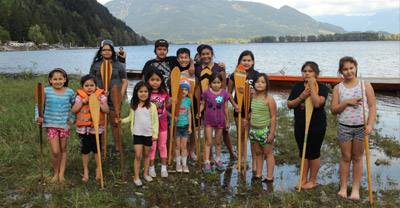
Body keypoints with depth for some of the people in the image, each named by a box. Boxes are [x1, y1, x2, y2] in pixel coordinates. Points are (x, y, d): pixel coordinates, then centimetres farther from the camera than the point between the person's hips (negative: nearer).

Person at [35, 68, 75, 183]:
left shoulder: (70, 92, -1)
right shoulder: (46, 91, -6)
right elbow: (39, 106, 2)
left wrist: (72, 119, 2)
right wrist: (38, 117, -14)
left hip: (64, 125, 2)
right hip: (51, 125, -2)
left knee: (63, 150, 11)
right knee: (55, 152, -6)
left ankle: (61, 174, 22)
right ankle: (55, 173, 17)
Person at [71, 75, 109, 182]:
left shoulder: (101, 96, -3)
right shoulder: (80, 97, -1)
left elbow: (106, 110, -8)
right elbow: (73, 110, -7)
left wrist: (99, 103, -22)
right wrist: (82, 102, -18)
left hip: (97, 128, -1)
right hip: (83, 128, 1)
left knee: (96, 149, 10)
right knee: (85, 150, 11)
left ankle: (98, 169, 28)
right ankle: (85, 170, 27)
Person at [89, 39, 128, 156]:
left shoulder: (118, 65, 7)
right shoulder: (95, 65, 7)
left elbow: (125, 82, 8)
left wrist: (121, 95, -7)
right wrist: (99, 91, -15)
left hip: (114, 99, 0)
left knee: (115, 124, 4)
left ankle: (117, 148, 15)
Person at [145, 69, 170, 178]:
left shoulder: (164, 92, 0)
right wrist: (154, 106, -23)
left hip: (163, 123, 3)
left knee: (163, 145, 13)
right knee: (152, 146, 6)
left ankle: (164, 168, 24)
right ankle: (151, 168, 21)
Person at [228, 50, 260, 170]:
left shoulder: (256, 75, -1)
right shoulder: (234, 75, 3)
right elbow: (229, 92, 8)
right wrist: (234, 104, -7)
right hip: (239, 109, 2)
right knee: (241, 135, 11)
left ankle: (254, 162, 12)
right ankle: (240, 160, 22)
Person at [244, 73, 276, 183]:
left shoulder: (269, 98, -13)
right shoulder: (253, 97, 6)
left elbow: (273, 117, -13)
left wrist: (272, 133, -16)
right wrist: (248, 120, 5)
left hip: (265, 130, -6)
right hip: (254, 129, 6)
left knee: (268, 153, 5)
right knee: (258, 153, 15)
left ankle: (269, 177, 13)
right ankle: (258, 174, 25)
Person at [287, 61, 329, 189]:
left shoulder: (321, 87, -9)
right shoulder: (298, 86, 5)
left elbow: (317, 103, -27)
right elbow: (289, 104, 2)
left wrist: (312, 86, -22)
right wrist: (301, 97, -14)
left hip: (317, 126, -5)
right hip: (300, 125, 5)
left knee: (313, 153, 6)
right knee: (303, 153, 13)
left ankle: (312, 180, 21)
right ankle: (303, 179, 25)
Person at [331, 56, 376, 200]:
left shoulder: (365, 85, -1)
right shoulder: (338, 88, 1)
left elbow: (372, 106, -3)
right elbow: (333, 110, -2)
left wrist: (370, 125, -14)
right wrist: (347, 102, -17)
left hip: (361, 127, 0)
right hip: (344, 127, 0)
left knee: (357, 157, 8)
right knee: (346, 157, 8)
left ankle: (355, 188, 19)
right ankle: (343, 187, 19)